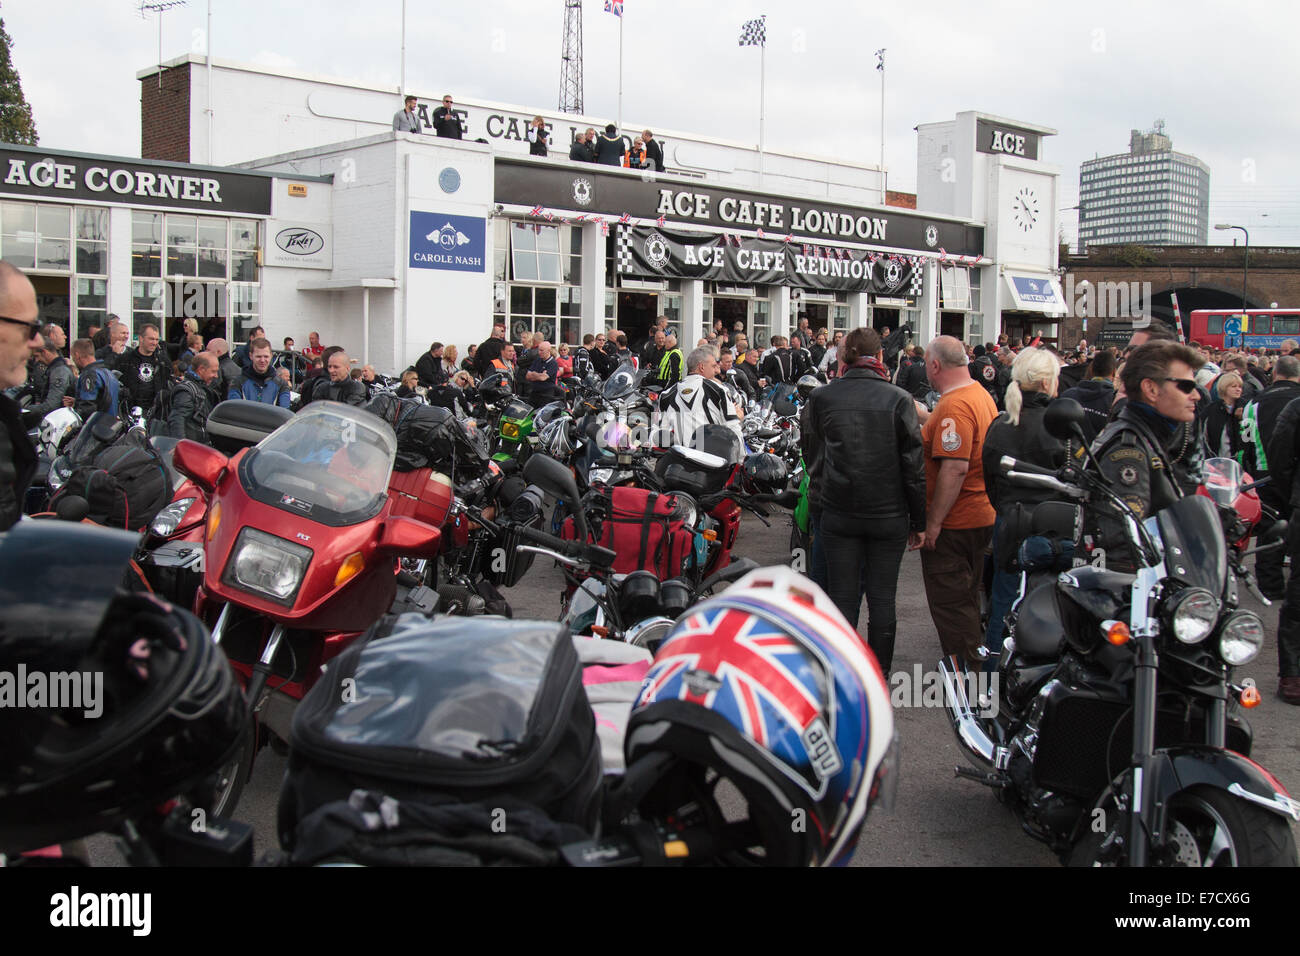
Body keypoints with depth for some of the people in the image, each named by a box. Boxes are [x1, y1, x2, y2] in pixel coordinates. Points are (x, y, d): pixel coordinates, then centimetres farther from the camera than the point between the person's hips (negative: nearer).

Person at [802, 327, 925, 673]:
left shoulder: (820, 398, 0)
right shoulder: (898, 399, -5)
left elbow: (812, 459, 7)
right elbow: (914, 465, -3)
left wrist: (816, 512, 16)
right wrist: (919, 521, 4)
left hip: (837, 513, 1)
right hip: (889, 515, -1)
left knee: (842, 600, 7)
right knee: (882, 601, 8)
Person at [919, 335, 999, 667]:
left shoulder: (954, 406, -22)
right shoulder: (982, 394, 9)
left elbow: (956, 468, -27)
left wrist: (933, 521, -24)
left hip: (953, 523, -10)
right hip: (982, 515, 10)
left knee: (948, 602, -1)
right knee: (966, 596, 21)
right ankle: (976, 650, 33)